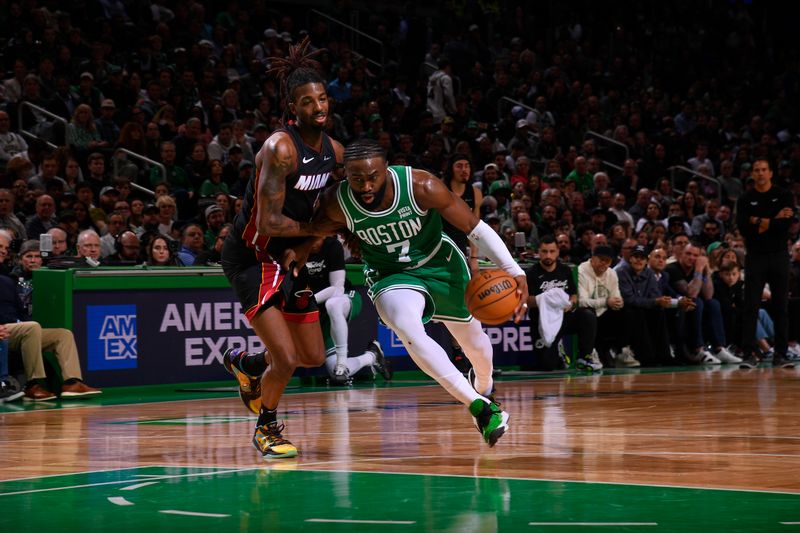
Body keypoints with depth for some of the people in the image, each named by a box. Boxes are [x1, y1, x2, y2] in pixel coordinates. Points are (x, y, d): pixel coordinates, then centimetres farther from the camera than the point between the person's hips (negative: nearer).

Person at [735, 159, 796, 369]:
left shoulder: (783, 196, 4)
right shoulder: (746, 199, 6)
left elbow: (786, 224, -10)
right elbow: (742, 227, -9)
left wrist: (759, 222, -12)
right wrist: (773, 221, -13)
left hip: (779, 255, 0)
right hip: (755, 257, 0)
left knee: (781, 307, 1)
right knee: (751, 307, -5)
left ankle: (780, 355, 5)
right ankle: (749, 354, -5)